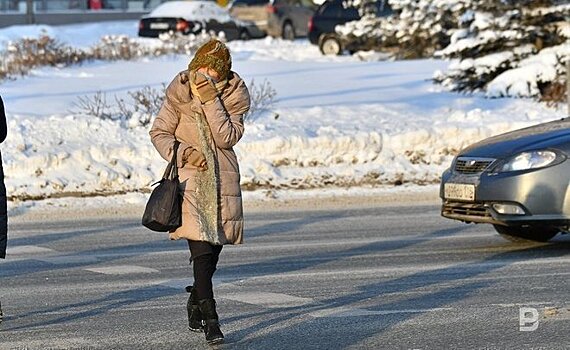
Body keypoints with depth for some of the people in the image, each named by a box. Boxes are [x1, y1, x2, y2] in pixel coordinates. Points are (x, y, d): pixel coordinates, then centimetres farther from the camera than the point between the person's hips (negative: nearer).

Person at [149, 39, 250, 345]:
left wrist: (211, 101, -21)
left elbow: (227, 138, -14)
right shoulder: (180, 92, -5)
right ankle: (209, 319, -17)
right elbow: (160, 133, 1)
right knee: (201, 246, -15)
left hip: (223, 176, 3)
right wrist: (183, 153, -16)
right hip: (190, 174, -3)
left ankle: (195, 303, 34)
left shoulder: (235, 95, -3)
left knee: (214, 244, 9)